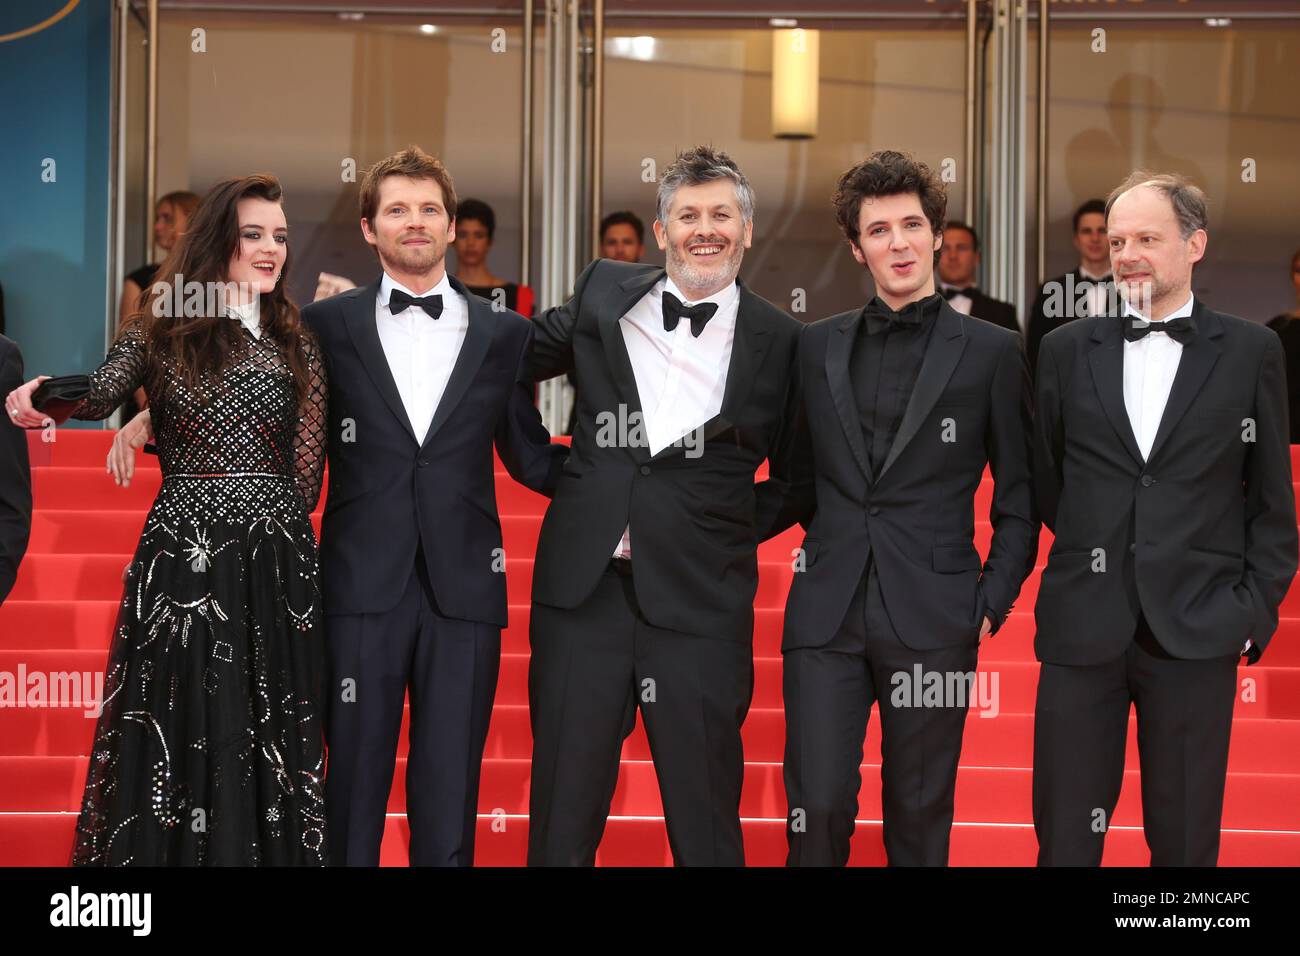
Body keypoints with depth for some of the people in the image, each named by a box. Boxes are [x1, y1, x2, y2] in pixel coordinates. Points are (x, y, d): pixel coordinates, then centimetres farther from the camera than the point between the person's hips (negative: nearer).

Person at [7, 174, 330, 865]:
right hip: (181, 554, -2)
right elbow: (103, 392, -15)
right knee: (177, 732, 3)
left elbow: (306, 475, 8)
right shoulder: (165, 328, 6)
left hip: (276, 566, 2)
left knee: (268, 734, 4)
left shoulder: (296, 344, 11)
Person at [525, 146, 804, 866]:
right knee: (562, 815, 8)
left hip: (700, 599, -2)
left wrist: (735, 531, 2)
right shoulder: (605, 294, 6)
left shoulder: (779, 342, 1)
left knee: (704, 819, 6)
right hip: (583, 588, 2)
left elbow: (794, 479, 10)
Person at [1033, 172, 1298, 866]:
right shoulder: (1066, 349, 8)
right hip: (1083, 627, 1)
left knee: (1184, 839, 6)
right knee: (1065, 834, 4)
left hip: (1196, 629, -1)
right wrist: (1095, 553, 8)